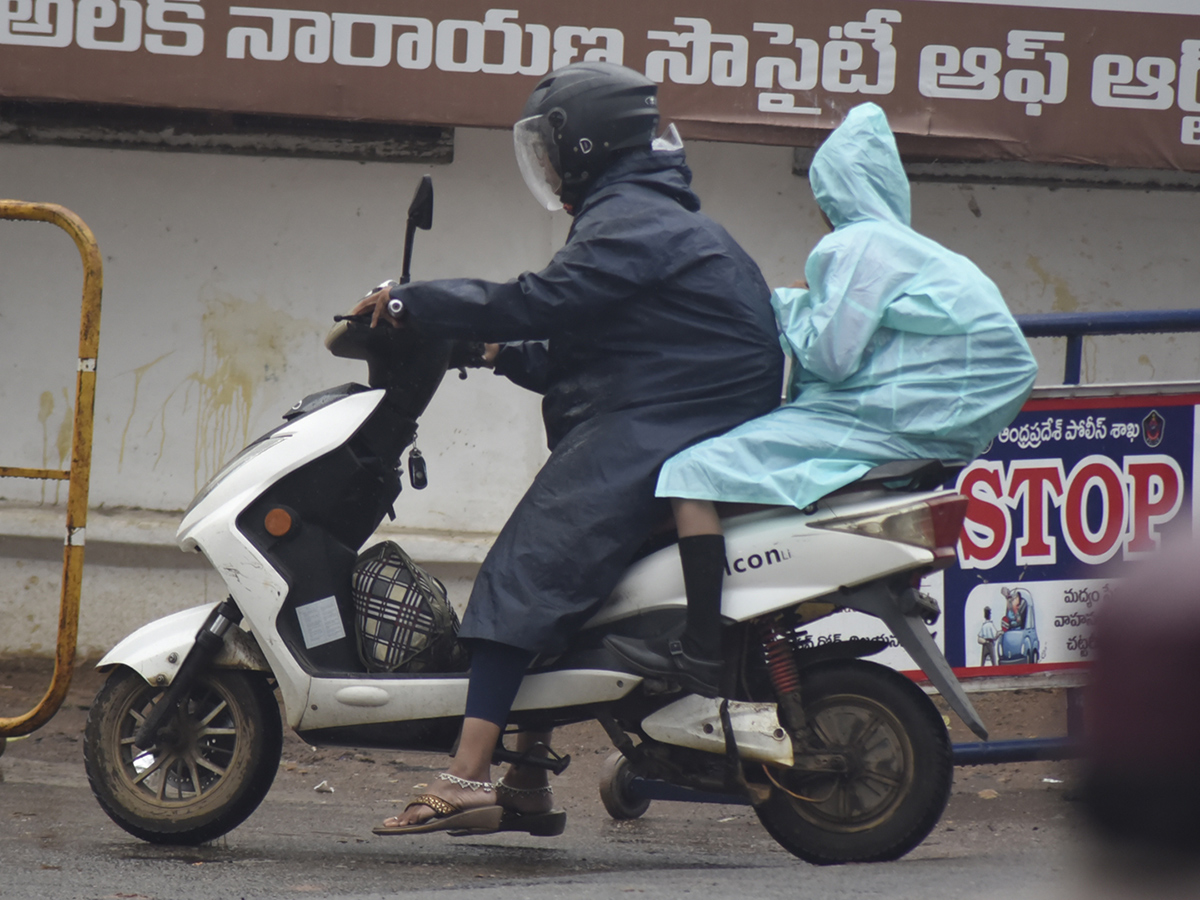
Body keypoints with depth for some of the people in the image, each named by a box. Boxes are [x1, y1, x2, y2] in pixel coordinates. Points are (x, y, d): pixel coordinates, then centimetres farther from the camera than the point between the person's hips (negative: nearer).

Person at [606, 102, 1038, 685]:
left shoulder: (858, 245, -8)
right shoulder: (913, 249, 23)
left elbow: (829, 355, -15)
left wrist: (790, 305, 3)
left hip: (872, 420, -11)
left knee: (692, 474, -16)